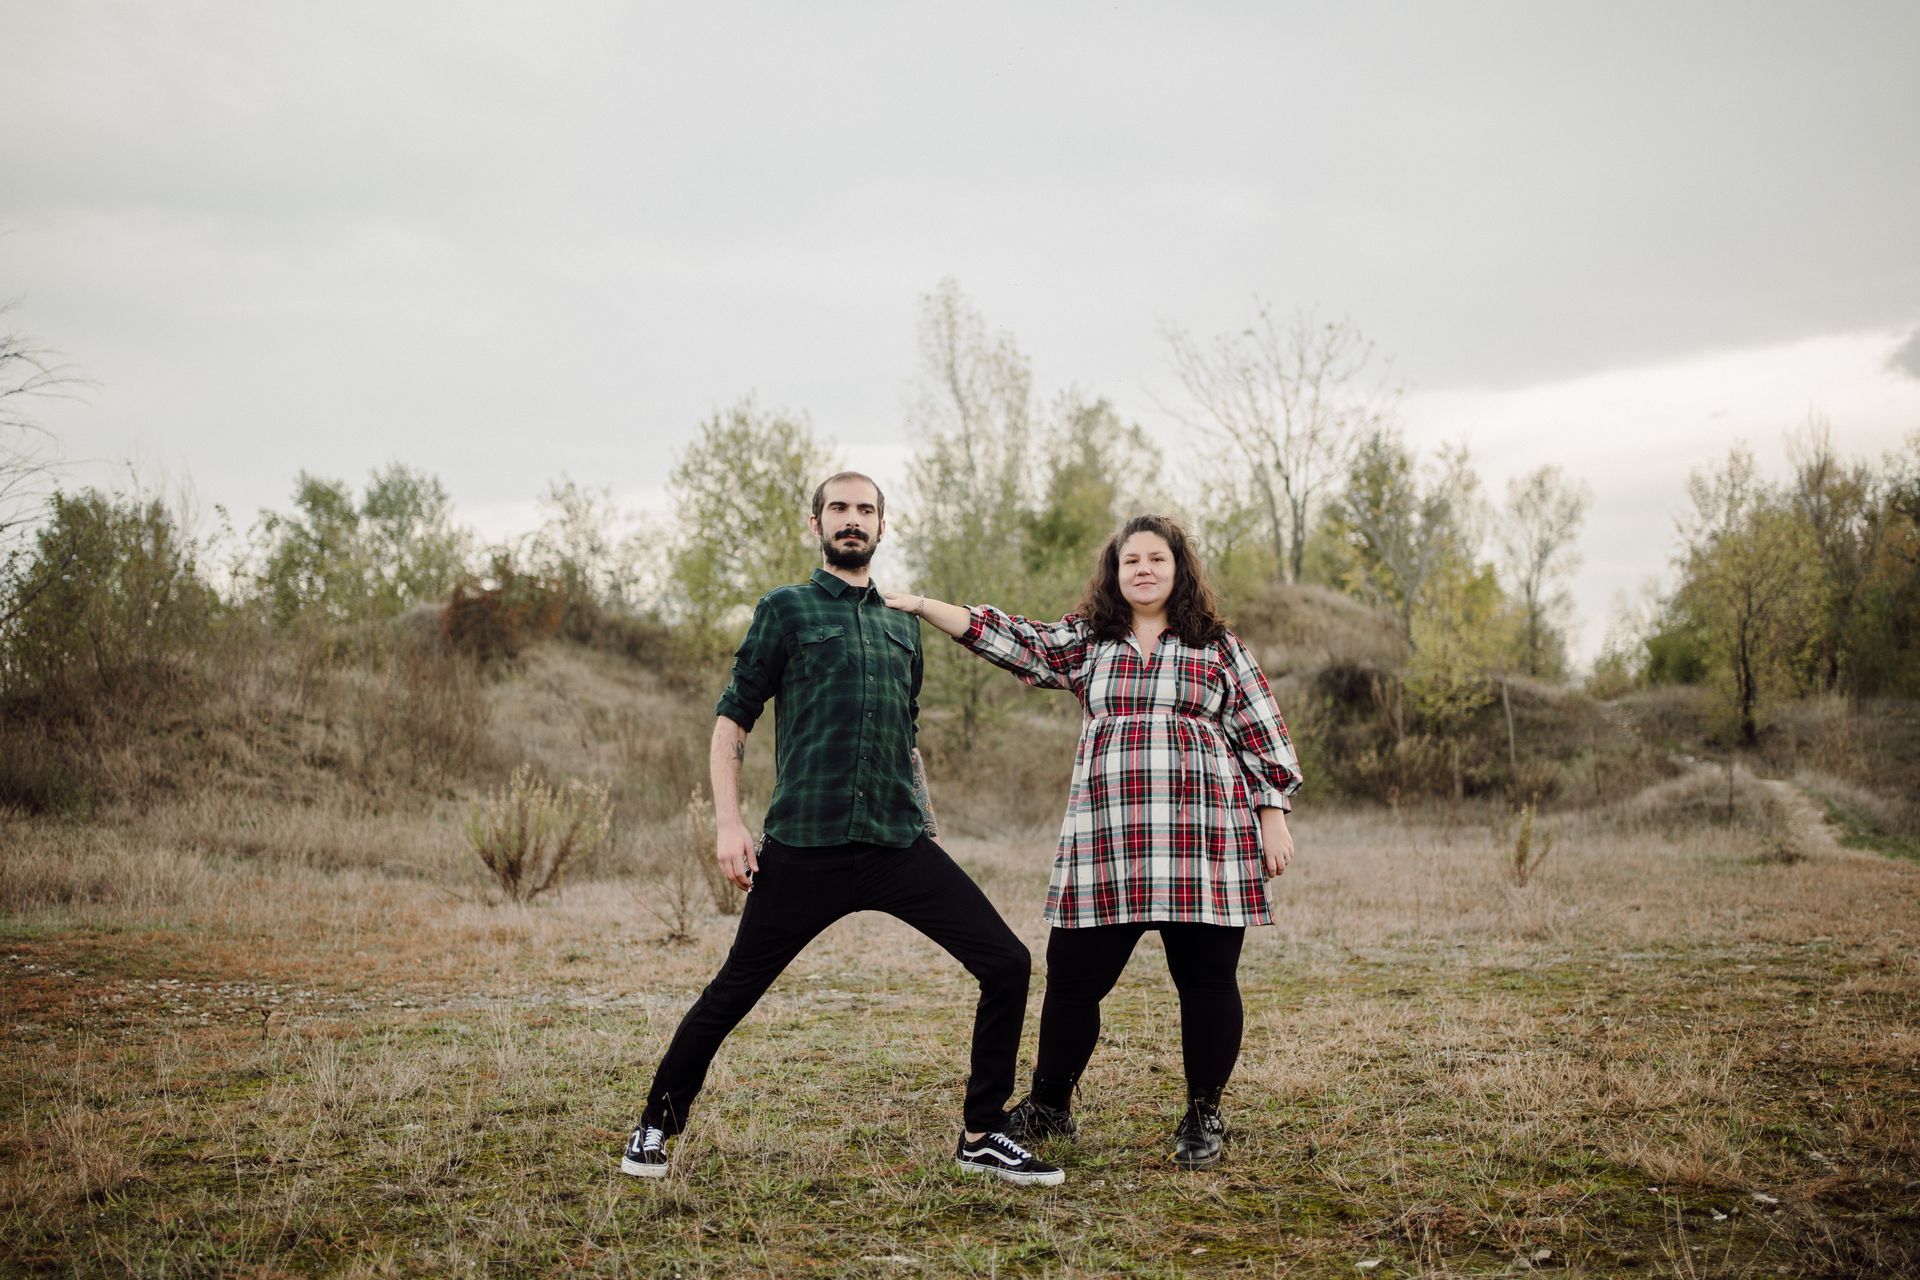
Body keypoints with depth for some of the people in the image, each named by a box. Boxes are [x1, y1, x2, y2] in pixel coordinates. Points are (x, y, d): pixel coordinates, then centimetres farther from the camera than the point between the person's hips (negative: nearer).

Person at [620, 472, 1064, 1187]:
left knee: (1007, 965, -6)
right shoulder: (786, 609, 6)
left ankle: (981, 1138, 6)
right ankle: (656, 1127, 26)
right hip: (802, 847, -4)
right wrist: (727, 821, -7)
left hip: (899, 847, 4)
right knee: (733, 994, 4)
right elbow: (732, 719, 3)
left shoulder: (903, 626, 19)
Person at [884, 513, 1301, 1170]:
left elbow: (1262, 736, 9)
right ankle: (1048, 1106, 24)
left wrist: (1273, 816, 3)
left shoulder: (1218, 646, 10)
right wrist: (919, 606, 0)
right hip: (1107, 842, 2)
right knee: (1073, 975, 4)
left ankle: (1204, 1117, 19)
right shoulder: (1084, 641, 14)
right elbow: (1007, 638, 8)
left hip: (1203, 843, -1)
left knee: (1207, 980, 1)